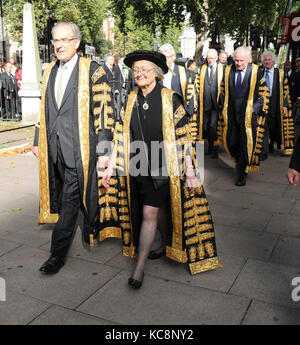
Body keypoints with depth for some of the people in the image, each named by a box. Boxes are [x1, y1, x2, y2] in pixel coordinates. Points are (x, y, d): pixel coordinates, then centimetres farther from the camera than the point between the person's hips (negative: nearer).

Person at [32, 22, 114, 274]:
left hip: (79, 147, -6)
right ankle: (90, 226, 41)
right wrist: (38, 140, 17)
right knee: (72, 193, 18)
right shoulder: (50, 71, 13)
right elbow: (45, 109, 19)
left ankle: (58, 254, 6)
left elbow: (104, 111, -8)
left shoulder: (93, 71, -6)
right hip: (54, 147, 6)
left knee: (70, 198, -3)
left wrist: (103, 149, -12)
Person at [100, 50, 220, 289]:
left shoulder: (170, 99, -9)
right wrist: (110, 168, 3)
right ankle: (169, 246, 42)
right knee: (160, 208, 18)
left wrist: (190, 172, -11)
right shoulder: (130, 101, 4)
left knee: (149, 213, -7)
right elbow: (121, 137, 6)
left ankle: (140, 266, 5)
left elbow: (183, 139, -9)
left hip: (162, 167, -4)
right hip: (139, 167, 4)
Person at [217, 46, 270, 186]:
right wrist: (224, 106, 5)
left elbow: (264, 94, -1)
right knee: (231, 142, 7)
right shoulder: (228, 71, 4)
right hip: (231, 115, 3)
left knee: (246, 144, -1)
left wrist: (254, 109, -9)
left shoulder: (256, 72, -5)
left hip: (248, 116, -3)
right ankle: (241, 163, 36)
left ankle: (242, 172, 16)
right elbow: (223, 91, 16)